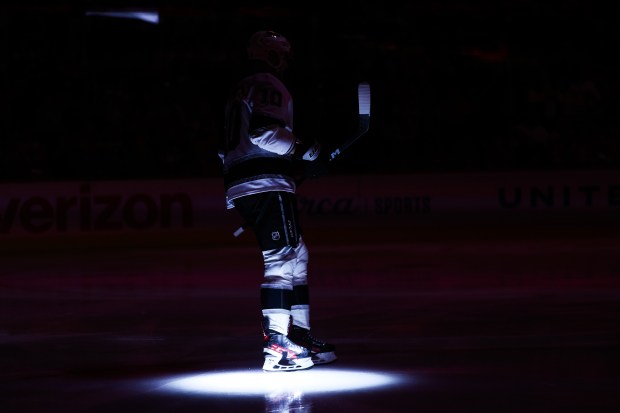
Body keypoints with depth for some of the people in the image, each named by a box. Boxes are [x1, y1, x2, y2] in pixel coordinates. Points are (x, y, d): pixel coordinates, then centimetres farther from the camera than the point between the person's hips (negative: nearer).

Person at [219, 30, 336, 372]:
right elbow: (263, 130, -21)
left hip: (241, 185, 10)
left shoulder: (240, 91, 27)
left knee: (297, 255, 16)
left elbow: (229, 148, 29)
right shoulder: (268, 85, -4)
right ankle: (276, 347, -22)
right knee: (283, 259, -15)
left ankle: (299, 335, 18)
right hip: (266, 186, -10)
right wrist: (305, 152, -15)